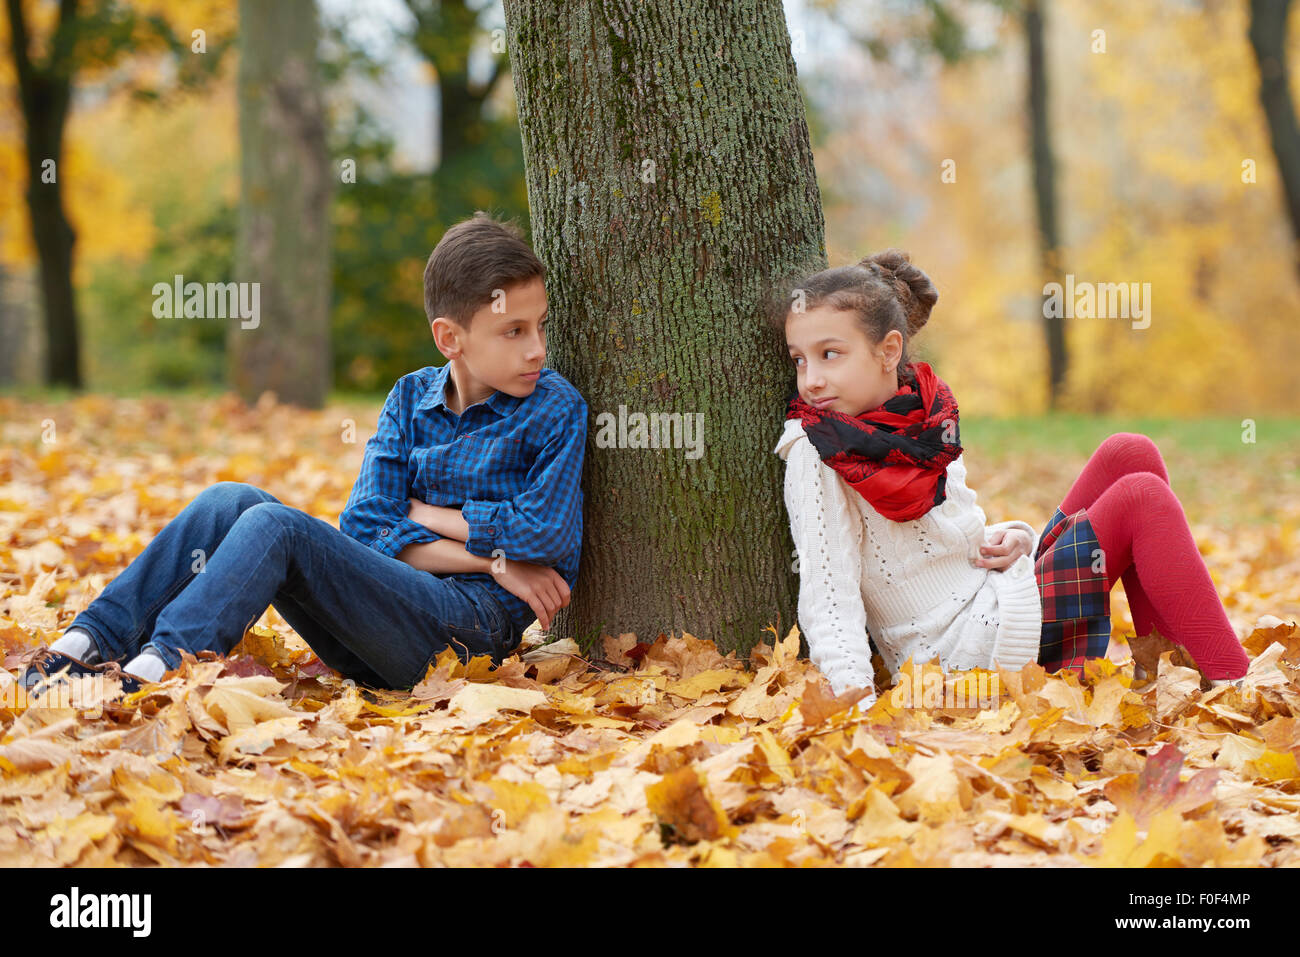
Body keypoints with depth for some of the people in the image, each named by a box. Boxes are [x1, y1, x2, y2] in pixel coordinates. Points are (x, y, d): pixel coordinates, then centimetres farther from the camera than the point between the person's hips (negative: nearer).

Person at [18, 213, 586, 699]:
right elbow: (365, 526, 0)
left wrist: (421, 514, -4)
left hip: (472, 623, -5)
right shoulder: (411, 399, 12)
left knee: (275, 524, -24)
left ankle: (153, 671, -37)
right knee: (230, 502, -9)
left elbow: (545, 532, -13)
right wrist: (491, 560, -10)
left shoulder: (555, 408, 0)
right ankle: (94, 641, -15)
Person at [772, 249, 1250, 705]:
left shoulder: (925, 411, 11)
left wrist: (1006, 536, -2)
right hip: (964, 651, -8)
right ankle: (1233, 681, -9)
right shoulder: (816, 453, -12)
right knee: (1141, 500, -12)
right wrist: (856, 699, -30)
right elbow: (828, 596, -18)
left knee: (1129, 454, 3)